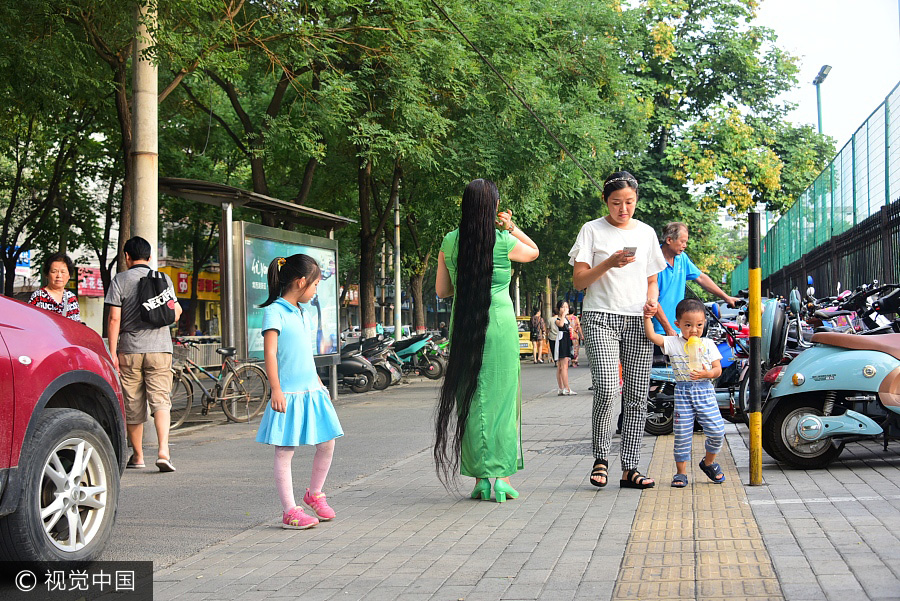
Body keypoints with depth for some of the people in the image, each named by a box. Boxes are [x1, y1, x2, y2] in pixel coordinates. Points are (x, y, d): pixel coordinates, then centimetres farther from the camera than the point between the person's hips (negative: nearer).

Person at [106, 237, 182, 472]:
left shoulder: (120, 280, 1)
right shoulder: (164, 279, 8)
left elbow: (114, 318, -5)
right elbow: (174, 313, 14)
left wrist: (112, 352, -4)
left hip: (130, 349, -1)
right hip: (160, 347, 1)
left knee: (133, 405, 9)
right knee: (160, 400, -4)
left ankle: (137, 456, 18)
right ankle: (163, 451, -21)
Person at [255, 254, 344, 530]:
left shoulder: (305, 313, 16)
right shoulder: (275, 312, -9)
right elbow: (270, 354, -14)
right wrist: (276, 391, -18)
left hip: (311, 392, 8)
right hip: (289, 394, -8)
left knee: (327, 444, 7)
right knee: (284, 453, -2)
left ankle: (314, 494, 27)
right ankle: (289, 511, 3)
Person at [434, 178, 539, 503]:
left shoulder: (450, 242, 2)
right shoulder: (504, 241, -4)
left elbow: (441, 290, 10)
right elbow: (534, 251, 17)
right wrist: (512, 227, 16)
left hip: (463, 324, 3)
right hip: (499, 321, -2)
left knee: (470, 398, 7)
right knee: (501, 396, 4)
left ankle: (480, 476, 7)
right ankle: (500, 475, 2)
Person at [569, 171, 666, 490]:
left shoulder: (646, 233, 16)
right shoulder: (592, 230, 5)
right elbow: (579, 281, 0)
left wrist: (652, 300, 0)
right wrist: (609, 263, -15)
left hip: (638, 320, 4)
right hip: (601, 318, -4)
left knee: (637, 395, -2)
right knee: (607, 389, -21)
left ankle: (630, 468, 2)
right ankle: (600, 457, -2)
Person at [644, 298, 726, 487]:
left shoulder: (708, 344, 5)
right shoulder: (673, 343, 2)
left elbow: (718, 369, 3)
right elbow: (651, 336, -7)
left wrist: (707, 373, -16)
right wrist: (647, 318, -17)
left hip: (705, 390, 1)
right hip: (682, 391, -1)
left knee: (717, 430, -5)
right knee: (682, 434, 1)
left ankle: (709, 462, 21)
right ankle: (681, 472, 13)